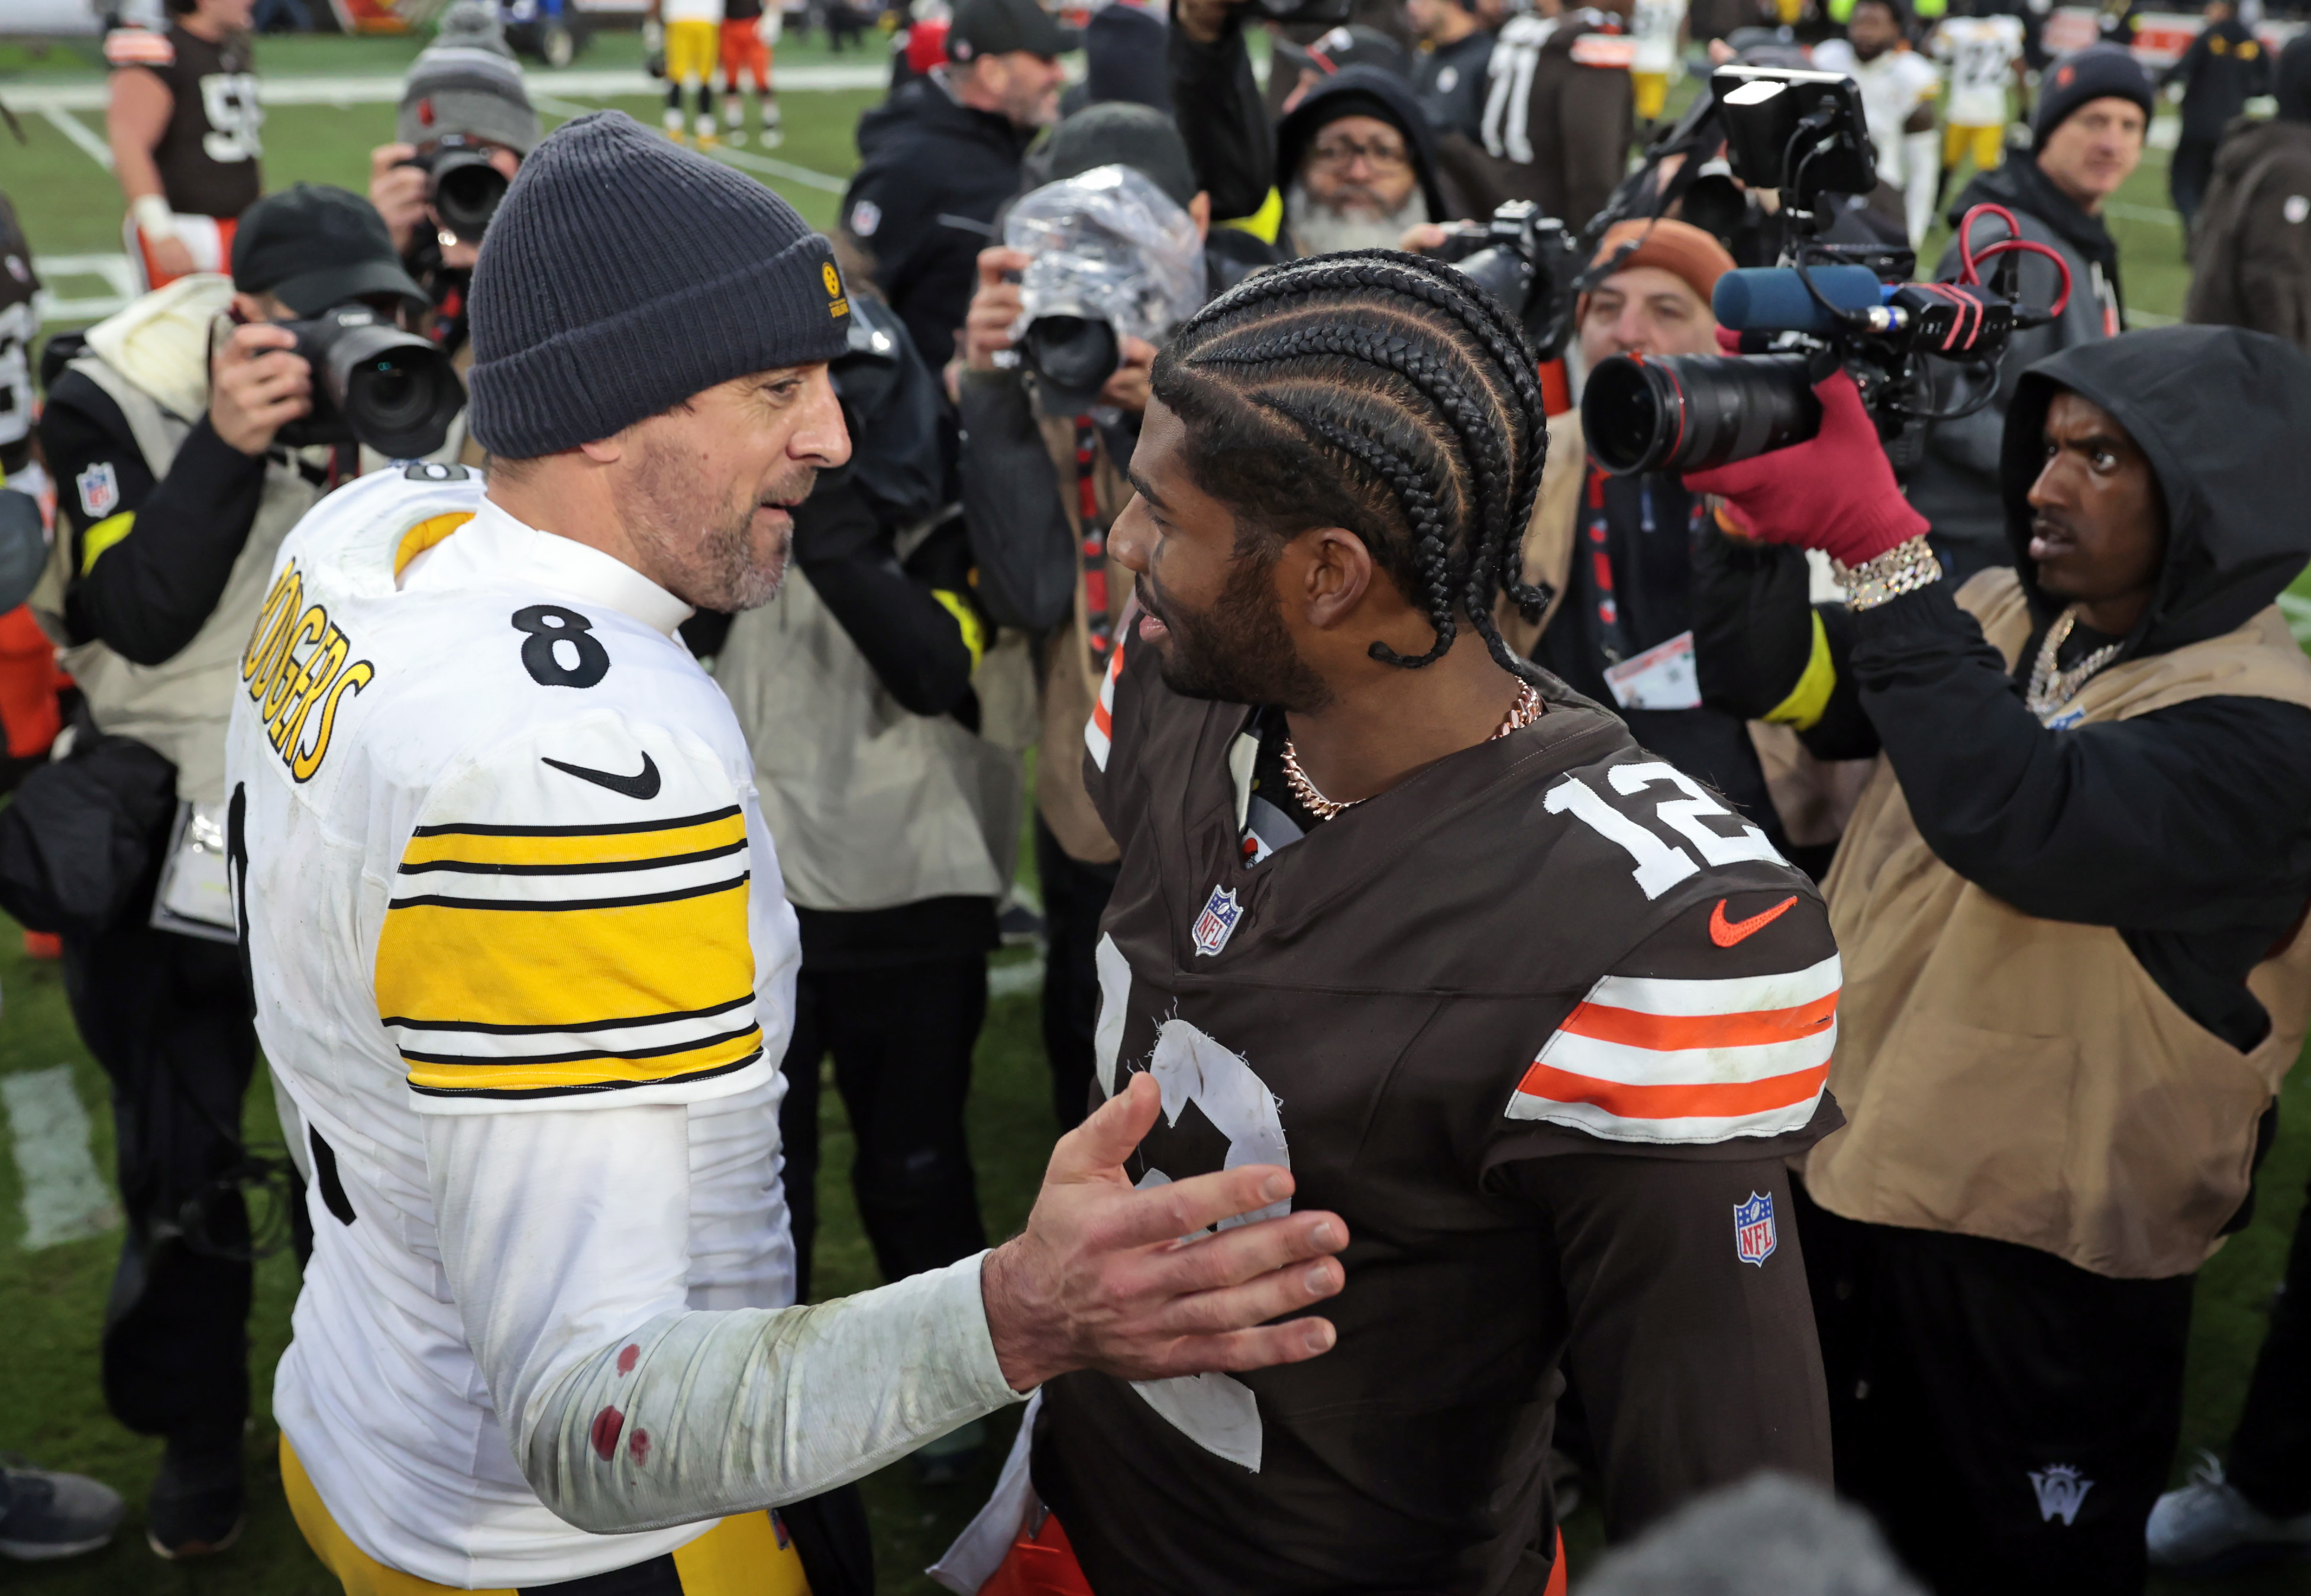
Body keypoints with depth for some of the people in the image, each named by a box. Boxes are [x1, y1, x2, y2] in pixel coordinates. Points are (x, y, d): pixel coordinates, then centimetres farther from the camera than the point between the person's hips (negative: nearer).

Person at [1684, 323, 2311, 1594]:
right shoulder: (2003, 616, 3)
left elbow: (2025, 823, -37)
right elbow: (1773, 678, -1)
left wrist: (1879, 546, -39)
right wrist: (1755, 498, -16)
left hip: (2041, 1266, -6)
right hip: (1848, 1186, 6)